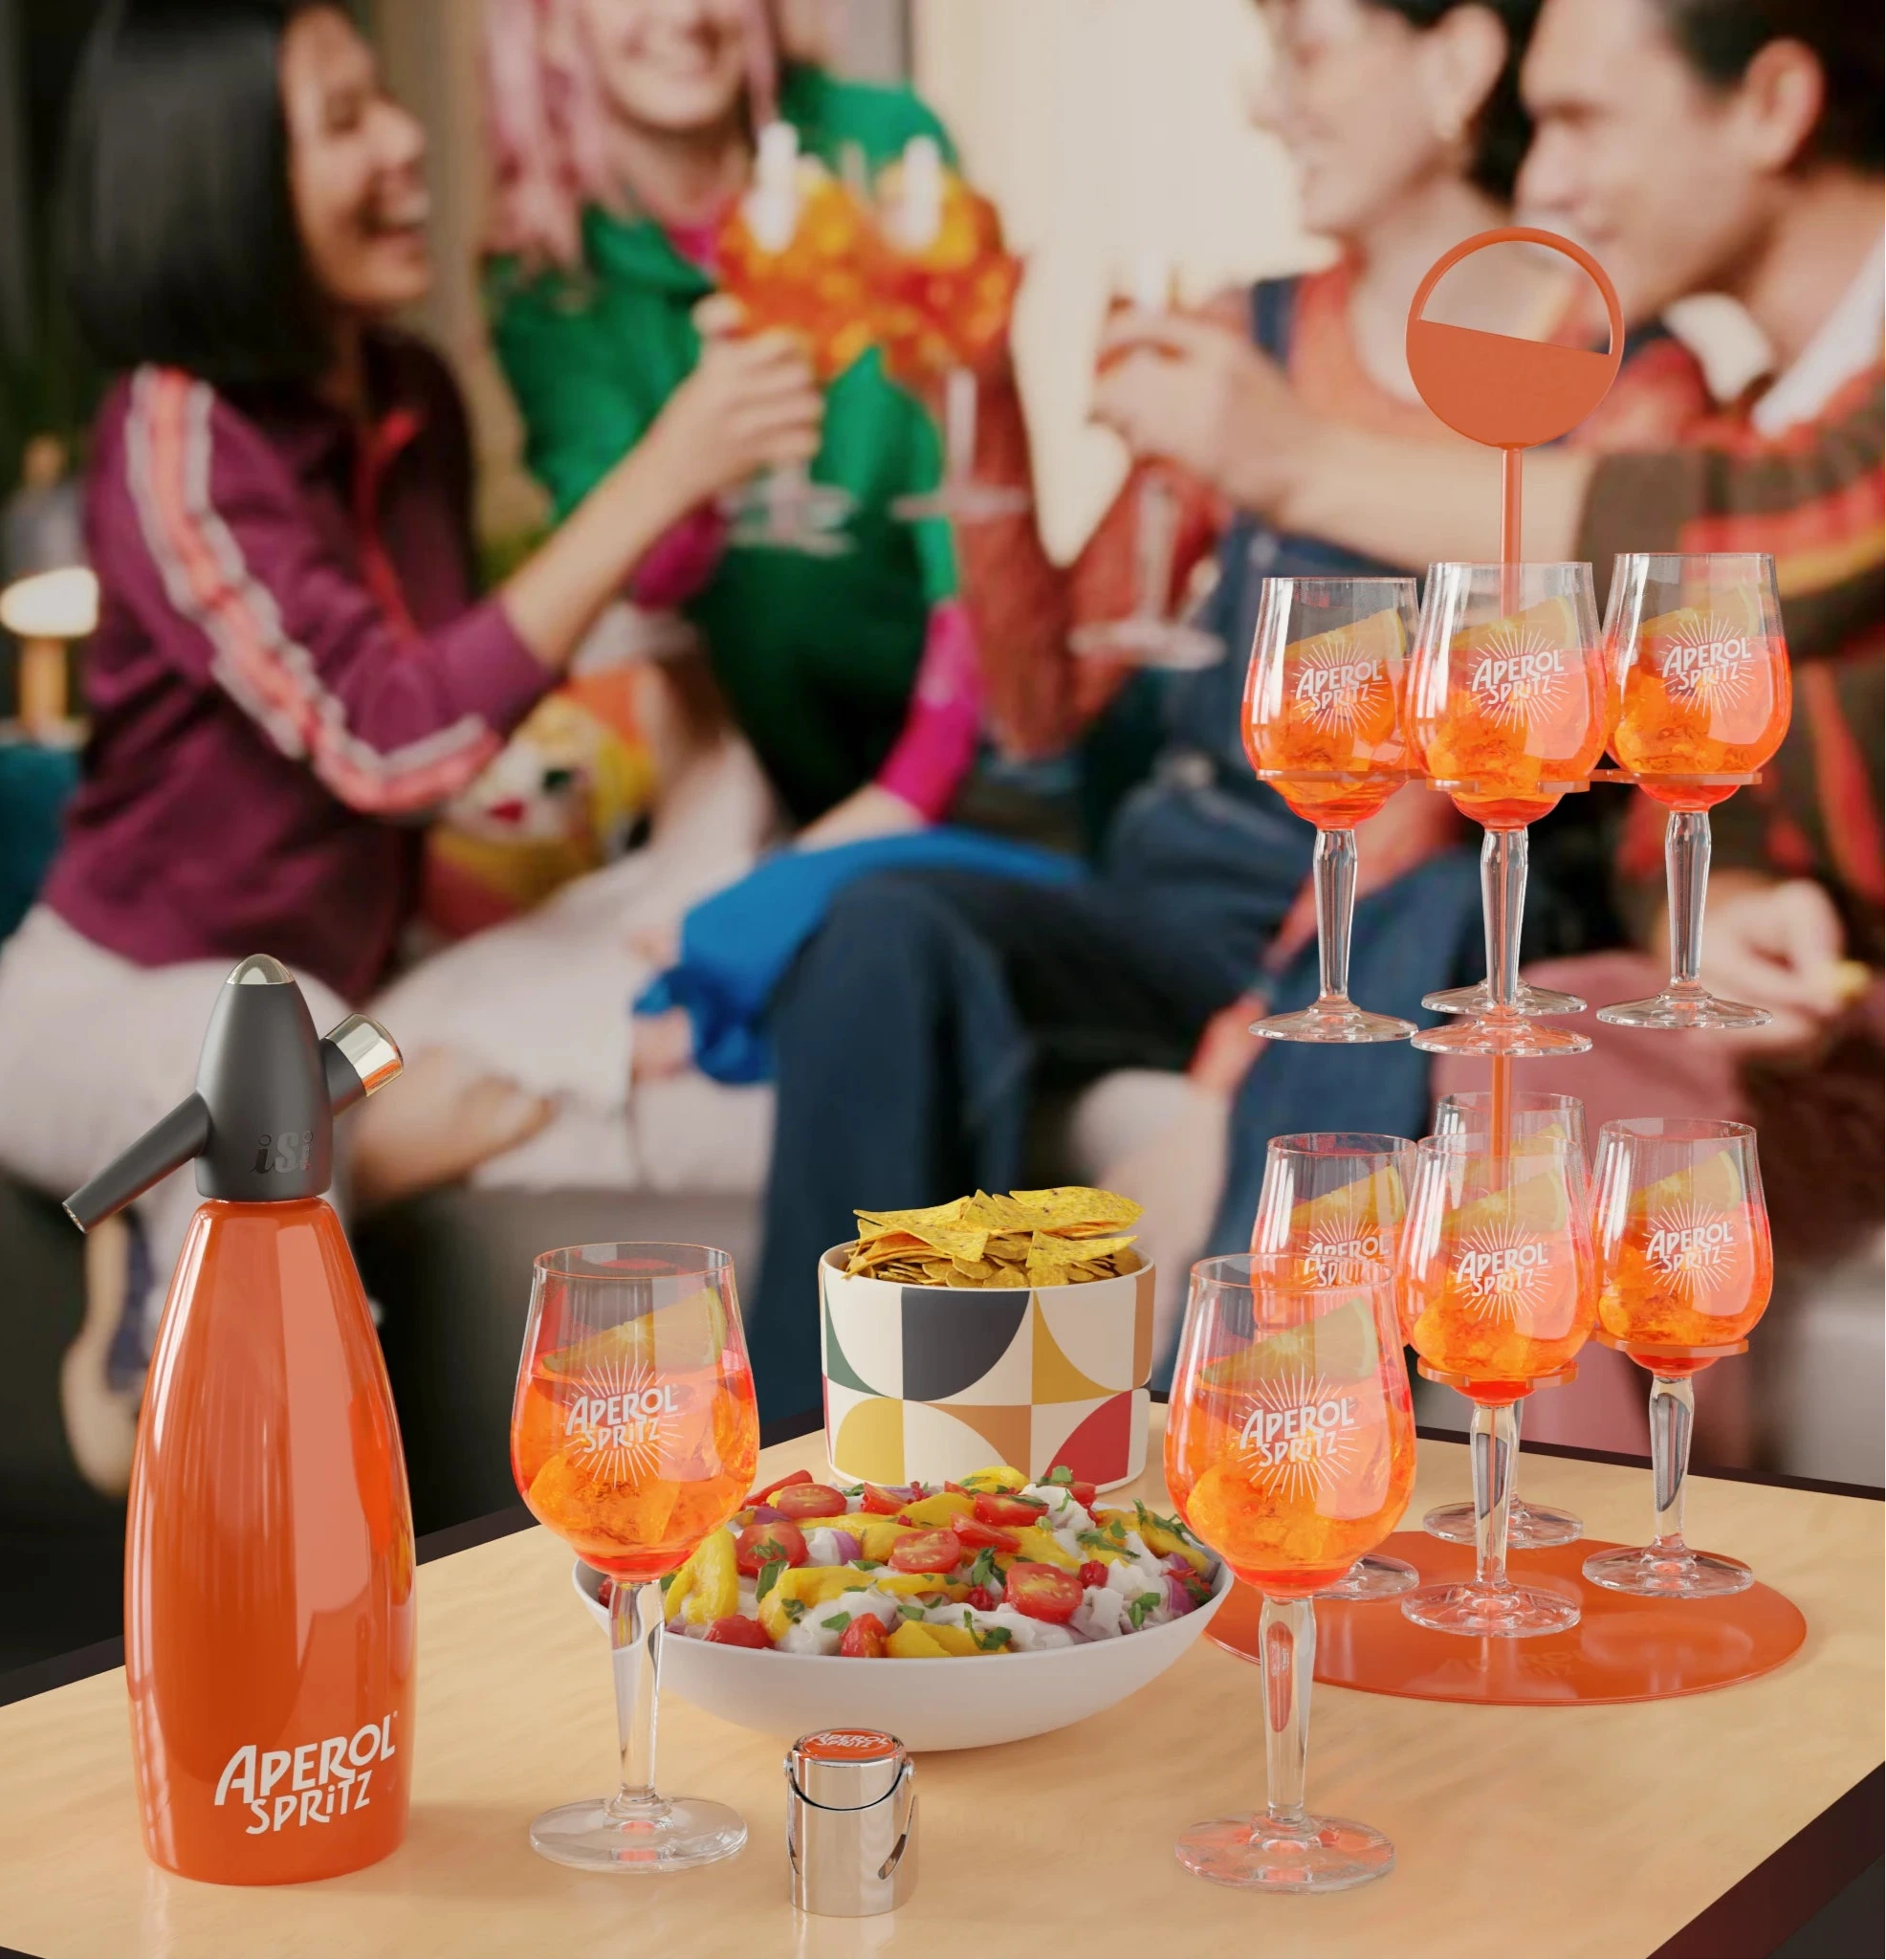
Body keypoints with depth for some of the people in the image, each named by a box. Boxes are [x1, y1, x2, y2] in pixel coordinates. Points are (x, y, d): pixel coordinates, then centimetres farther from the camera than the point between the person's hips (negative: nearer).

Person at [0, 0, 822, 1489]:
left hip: (341, 981, 7)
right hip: (122, 998, -7)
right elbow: (387, 740, -31)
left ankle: (184, 1233, -7)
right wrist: (659, 476, -33)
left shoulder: (417, 402, 2)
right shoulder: (175, 436, -20)